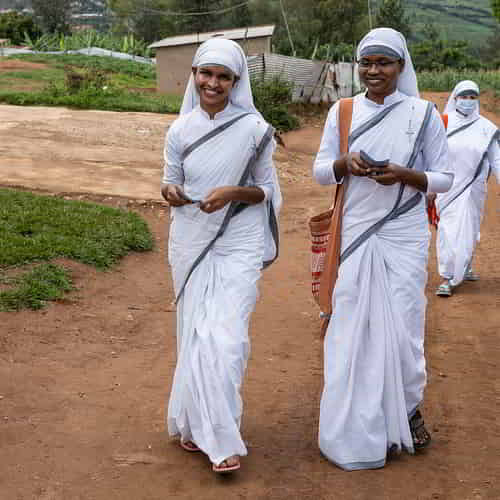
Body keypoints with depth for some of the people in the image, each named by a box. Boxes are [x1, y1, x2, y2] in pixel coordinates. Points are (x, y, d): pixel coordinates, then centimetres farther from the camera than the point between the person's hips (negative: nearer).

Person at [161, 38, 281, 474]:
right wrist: (171, 192, -13)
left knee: (224, 335, -8)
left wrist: (233, 193, -18)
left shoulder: (254, 129, -5)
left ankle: (221, 436, 5)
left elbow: (267, 190, 1)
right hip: (191, 242, 3)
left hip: (238, 245, -3)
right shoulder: (180, 130, 3)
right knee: (195, 331, 8)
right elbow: (171, 184, 11)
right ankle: (197, 422, 24)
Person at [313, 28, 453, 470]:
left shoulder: (422, 113, -1)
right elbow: (321, 172, 9)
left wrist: (405, 175, -17)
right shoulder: (343, 112, 5)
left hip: (404, 236, -2)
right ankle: (357, 426, 17)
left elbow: (444, 178, 2)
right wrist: (345, 163, -13)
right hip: (355, 234, 2)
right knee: (353, 325, 3)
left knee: (402, 324, 2)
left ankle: (408, 408, 26)